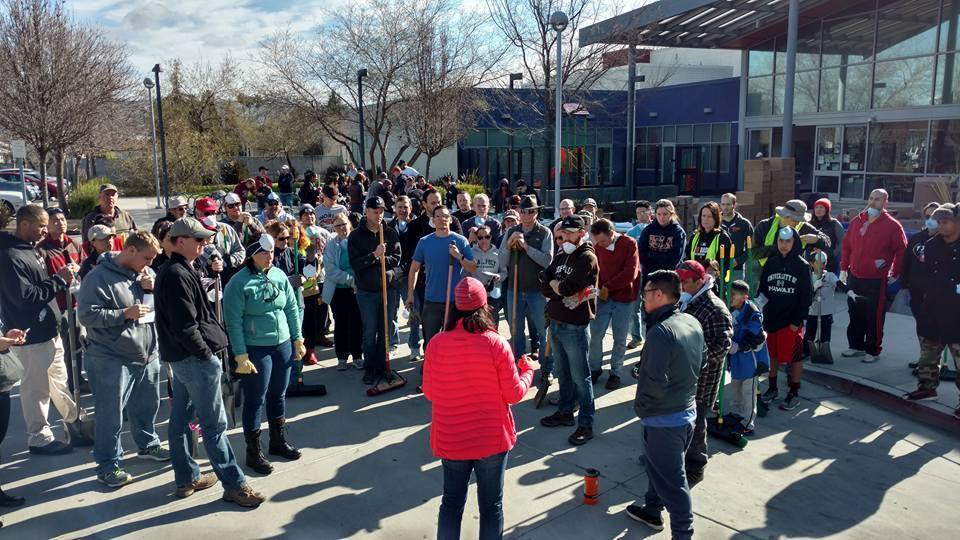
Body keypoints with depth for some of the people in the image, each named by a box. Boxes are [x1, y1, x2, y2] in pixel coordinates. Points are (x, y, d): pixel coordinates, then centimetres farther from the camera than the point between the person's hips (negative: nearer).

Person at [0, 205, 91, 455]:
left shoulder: (28, 250, 11)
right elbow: (26, 297, -24)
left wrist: (62, 278, 1)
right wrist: (59, 279, -17)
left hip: (47, 330, 10)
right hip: (31, 337, -10)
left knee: (60, 382, 18)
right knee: (37, 388, 3)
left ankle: (77, 426, 29)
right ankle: (39, 439, 16)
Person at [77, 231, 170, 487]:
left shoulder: (146, 273, 8)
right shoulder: (99, 277, -14)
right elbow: (86, 315, -17)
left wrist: (152, 290, -5)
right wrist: (125, 313, -22)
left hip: (147, 355, 7)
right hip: (112, 360, -7)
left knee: (147, 406, 21)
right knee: (111, 414, 1)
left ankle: (148, 444, 42)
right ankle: (108, 465, 13)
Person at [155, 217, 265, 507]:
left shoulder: (171, 272, 13)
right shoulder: (178, 275, -19)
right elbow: (185, 326, -23)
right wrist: (207, 353, -14)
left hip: (181, 357, 10)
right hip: (195, 359, -10)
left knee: (180, 419, 16)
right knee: (214, 425, -4)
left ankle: (187, 478, 27)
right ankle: (234, 485, 4)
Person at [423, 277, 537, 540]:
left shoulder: (437, 343, -12)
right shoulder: (497, 344, -16)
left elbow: (429, 392, -1)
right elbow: (514, 394, -10)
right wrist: (529, 370, 8)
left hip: (450, 440, 2)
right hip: (492, 439, -1)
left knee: (452, 502, 18)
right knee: (491, 505, 14)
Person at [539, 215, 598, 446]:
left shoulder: (587, 258, -12)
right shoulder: (560, 257, 13)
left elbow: (569, 287, -23)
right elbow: (544, 286, 4)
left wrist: (555, 285, -5)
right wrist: (562, 290, -12)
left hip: (574, 325, -8)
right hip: (555, 321, 8)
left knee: (580, 377, -2)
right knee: (562, 372, 19)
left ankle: (586, 424, 5)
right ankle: (565, 412, 33)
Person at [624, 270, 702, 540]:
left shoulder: (660, 332, -26)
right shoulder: (693, 323, 1)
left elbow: (655, 384, -28)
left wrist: (641, 406, -9)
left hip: (664, 419, -9)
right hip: (687, 409, 9)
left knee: (672, 480, 4)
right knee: (658, 465, 26)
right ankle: (652, 510, 44)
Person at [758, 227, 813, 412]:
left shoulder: (802, 266, -5)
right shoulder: (771, 263, 5)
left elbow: (807, 296, -6)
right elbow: (762, 288, 12)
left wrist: (797, 321, -10)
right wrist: (761, 299, -8)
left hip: (792, 321, -4)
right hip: (771, 318, 4)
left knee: (794, 357, 4)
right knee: (772, 355, 13)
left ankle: (794, 393, 18)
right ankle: (772, 388, 29)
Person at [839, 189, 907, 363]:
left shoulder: (892, 225, -7)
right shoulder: (857, 221, 7)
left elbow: (901, 251, -3)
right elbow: (847, 246, 13)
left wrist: (895, 274, -3)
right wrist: (844, 268, 12)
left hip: (876, 281, -5)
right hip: (854, 278, 5)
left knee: (874, 318, 0)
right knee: (855, 316, 15)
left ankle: (873, 351, 12)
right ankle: (856, 346, 28)